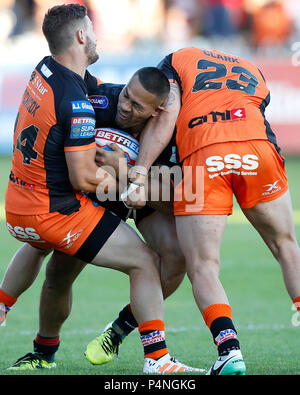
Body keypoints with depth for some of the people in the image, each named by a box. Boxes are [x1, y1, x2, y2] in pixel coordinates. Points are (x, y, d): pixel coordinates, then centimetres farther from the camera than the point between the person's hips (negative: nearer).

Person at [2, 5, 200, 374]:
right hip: (56, 213, -9)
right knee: (145, 262, -4)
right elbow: (84, 179, -22)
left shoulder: (44, 71, 1)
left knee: (34, 246, 43)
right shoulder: (76, 104, -24)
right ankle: (156, 359, -10)